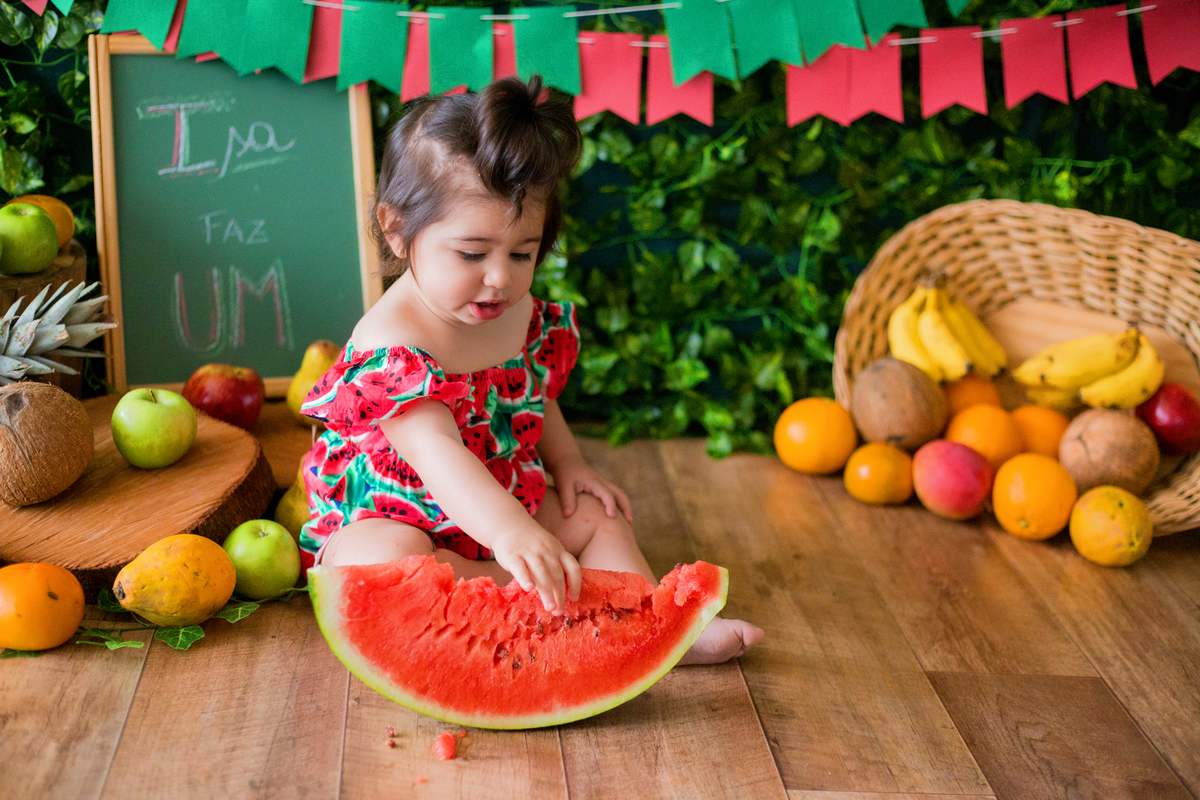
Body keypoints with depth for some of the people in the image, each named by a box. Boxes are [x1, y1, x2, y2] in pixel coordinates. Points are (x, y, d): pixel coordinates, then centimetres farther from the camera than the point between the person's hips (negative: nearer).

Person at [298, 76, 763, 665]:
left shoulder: (527, 317, -3)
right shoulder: (391, 341, -28)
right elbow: (435, 450, -42)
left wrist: (567, 464, 0)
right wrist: (511, 531, -55)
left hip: (507, 503, 7)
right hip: (389, 518, -7)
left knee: (597, 516, -2)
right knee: (392, 562, -36)